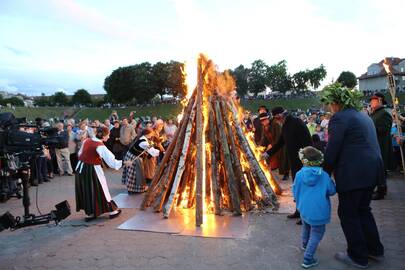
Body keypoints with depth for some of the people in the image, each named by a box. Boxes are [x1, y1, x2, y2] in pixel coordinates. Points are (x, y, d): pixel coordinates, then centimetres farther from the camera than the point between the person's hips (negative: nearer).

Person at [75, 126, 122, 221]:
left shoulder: (87, 140, 2)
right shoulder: (100, 146, -19)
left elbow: (80, 153, 14)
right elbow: (110, 160, -25)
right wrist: (123, 163, -23)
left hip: (81, 167, 7)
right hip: (92, 170, -7)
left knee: (85, 191, 15)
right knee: (99, 190, 6)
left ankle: (90, 213, 27)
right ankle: (112, 211, 21)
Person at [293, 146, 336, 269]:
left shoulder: (299, 174, -10)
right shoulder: (324, 176, -13)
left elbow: (295, 191, 1)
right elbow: (332, 191, -2)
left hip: (304, 209, 3)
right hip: (319, 212, -3)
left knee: (306, 227, 29)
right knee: (316, 234, 8)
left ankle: (305, 244, 52)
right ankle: (308, 259, 6)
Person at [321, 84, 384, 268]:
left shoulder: (339, 118, -12)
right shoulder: (364, 116, 16)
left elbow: (332, 149, -16)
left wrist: (325, 173, -5)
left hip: (353, 173, -9)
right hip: (372, 170, 9)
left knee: (348, 214, 6)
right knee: (363, 209, 23)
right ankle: (374, 249, 34)